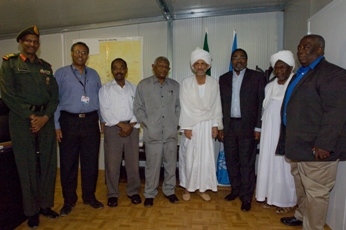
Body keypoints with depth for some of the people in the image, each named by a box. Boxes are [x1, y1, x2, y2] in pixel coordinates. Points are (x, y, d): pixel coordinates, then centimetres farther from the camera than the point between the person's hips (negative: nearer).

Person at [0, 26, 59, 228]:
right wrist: (30, 116, -12)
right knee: (27, 166, 3)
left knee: (48, 163, 6)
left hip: (45, 119, 3)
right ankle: (32, 210, 16)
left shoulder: (46, 67, 14)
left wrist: (45, 117, -7)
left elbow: (54, 95, 8)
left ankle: (46, 205, 22)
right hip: (22, 120, -3)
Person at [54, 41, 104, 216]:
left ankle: (89, 196, 24)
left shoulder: (94, 74, 11)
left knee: (91, 161, 8)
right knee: (68, 162, 6)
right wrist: (56, 125, -7)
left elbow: (100, 98, 12)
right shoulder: (61, 73, 2)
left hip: (90, 121, 3)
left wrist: (103, 120, 8)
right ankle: (69, 200, 22)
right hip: (69, 121, -2)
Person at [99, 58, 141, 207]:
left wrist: (131, 125, -10)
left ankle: (133, 191, 22)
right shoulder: (105, 89, 4)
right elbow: (105, 111, -6)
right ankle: (113, 194, 19)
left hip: (132, 128, 2)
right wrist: (121, 124, -13)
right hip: (113, 128, -1)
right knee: (112, 163, 3)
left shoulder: (134, 88, 10)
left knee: (133, 162, 6)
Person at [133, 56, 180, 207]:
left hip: (171, 133, 3)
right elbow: (138, 107, 1)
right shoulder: (143, 85, 2)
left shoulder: (175, 85, 10)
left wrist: (176, 122, 2)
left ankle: (169, 191, 30)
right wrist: (147, 124, -6)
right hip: (152, 134, -2)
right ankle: (149, 194, 22)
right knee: (152, 165, 4)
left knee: (171, 164, 11)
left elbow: (179, 106, 12)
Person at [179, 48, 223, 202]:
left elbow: (217, 106, 4)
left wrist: (216, 125, -1)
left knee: (206, 158, 7)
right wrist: (186, 127, -10)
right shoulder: (186, 83, -4)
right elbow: (184, 107, -7)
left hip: (207, 125, 2)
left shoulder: (214, 83, 1)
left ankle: (202, 188, 23)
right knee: (189, 157, 6)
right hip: (191, 125, -2)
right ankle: (187, 187, 22)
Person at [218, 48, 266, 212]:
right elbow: (220, 104, 9)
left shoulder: (257, 77, 1)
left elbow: (262, 103, -3)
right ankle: (236, 189, 30)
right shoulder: (223, 79, 10)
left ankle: (246, 197, 16)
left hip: (247, 127, -3)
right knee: (231, 161, 12)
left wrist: (258, 127, -8)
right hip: (228, 126, 4)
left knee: (247, 163, 2)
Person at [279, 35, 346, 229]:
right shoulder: (301, 74, 17)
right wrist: (287, 139, 20)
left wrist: (323, 145, -23)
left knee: (316, 192, 4)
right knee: (301, 187, 22)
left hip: (315, 148, -9)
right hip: (299, 145, 9)